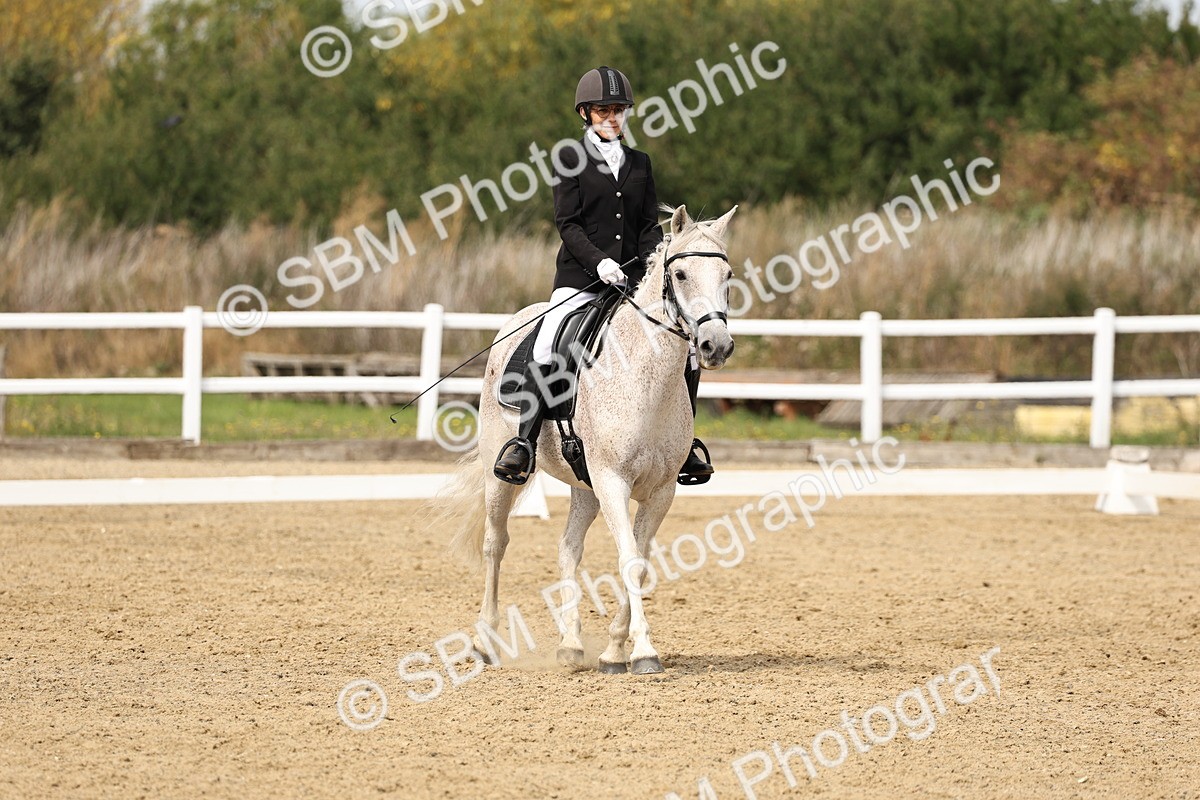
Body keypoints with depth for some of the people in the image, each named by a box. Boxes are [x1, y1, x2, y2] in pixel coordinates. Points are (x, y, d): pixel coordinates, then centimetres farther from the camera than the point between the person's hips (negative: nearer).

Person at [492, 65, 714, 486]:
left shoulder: (639, 163, 15)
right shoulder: (572, 160, 3)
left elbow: (650, 227, 12)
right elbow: (567, 223, -5)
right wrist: (598, 261, -20)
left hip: (632, 279, 4)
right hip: (580, 276, -4)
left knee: (686, 348, -6)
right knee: (546, 347, -25)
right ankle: (523, 443, -22)